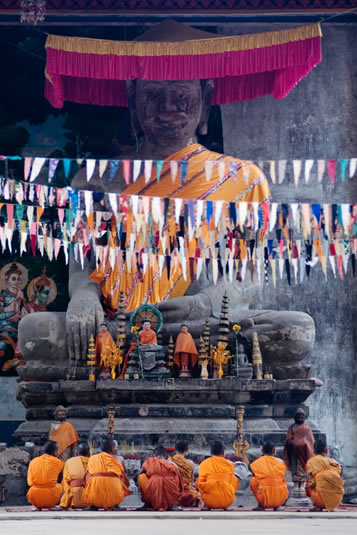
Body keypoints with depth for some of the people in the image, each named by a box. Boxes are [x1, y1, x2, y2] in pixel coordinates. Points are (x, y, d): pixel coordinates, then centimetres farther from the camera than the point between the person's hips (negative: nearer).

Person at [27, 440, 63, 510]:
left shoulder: (33, 461, 9)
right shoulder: (58, 462, 3)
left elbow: (29, 482, 11)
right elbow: (60, 480, 16)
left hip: (34, 499, 3)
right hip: (50, 499, -3)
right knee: (61, 485, 26)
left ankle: (38, 506, 18)